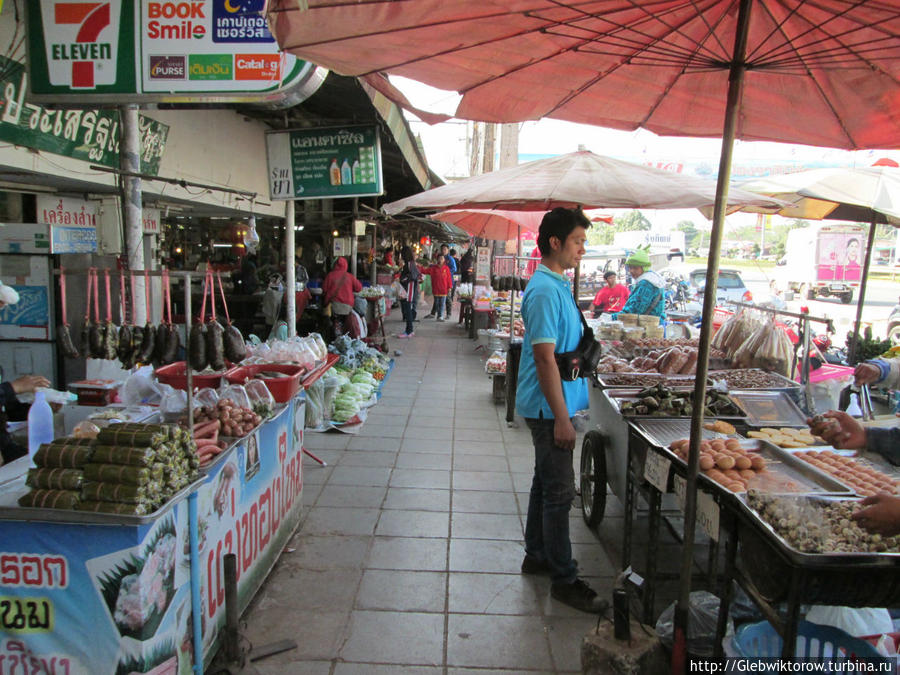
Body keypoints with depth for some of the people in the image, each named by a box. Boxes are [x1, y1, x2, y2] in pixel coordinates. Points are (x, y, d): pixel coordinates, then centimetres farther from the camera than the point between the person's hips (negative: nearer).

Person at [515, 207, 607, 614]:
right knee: (559, 492, -1)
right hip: (549, 407, -10)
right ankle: (564, 580, 12)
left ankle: (537, 557, 33)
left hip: (551, 405, 10)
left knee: (546, 484, 19)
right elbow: (544, 357, -24)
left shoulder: (557, 285, 12)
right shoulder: (546, 291, -20)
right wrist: (561, 418, -23)